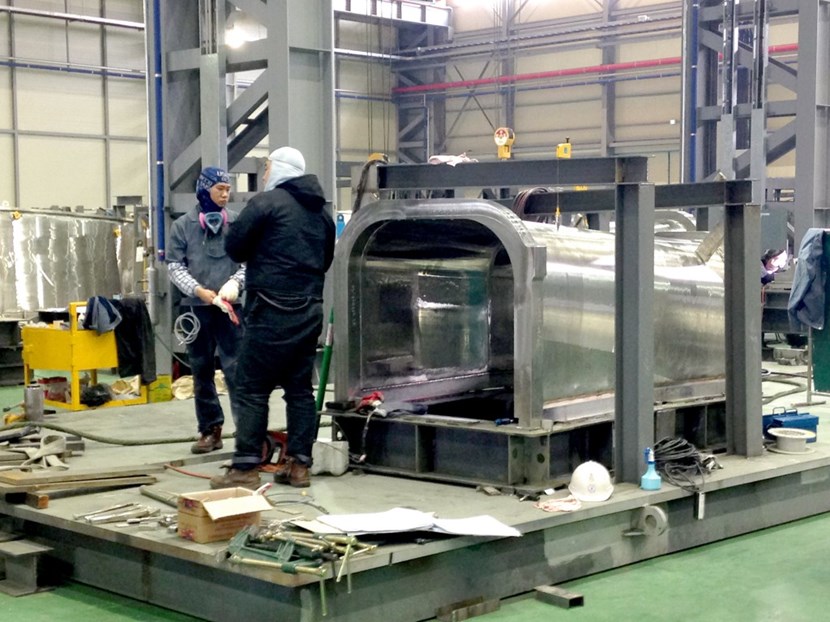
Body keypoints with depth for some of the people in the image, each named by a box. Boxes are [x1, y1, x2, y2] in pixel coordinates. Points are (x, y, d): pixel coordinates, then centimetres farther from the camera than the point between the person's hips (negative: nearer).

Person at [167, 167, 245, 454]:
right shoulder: (183, 225, 4)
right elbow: (175, 265, 3)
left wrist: (235, 283, -16)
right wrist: (199, 290, -11)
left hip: (230, 306, -2)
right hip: (195, 307, 2)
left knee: (235, 368, -7)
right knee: (201, 371, 9)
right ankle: (210, 429, 18)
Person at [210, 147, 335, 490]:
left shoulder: (267, 202, -6)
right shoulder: (321, 211, 15)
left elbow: (234, 245, -3)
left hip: (273, 309, -7)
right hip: (310, 309, 7)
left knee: (252, 388, -3)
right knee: (301, 387, 10)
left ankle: (245, 469, -5)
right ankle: (298, 464, 11)